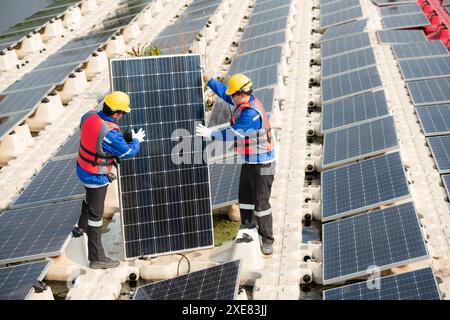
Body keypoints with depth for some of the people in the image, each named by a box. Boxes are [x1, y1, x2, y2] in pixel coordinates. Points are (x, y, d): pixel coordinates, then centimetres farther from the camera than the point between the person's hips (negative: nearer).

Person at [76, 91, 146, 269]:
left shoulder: (89, 116, -11)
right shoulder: (110, 134, -33)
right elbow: (127, 152, -17)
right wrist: (136, 141, 2)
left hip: (83, 168, 8)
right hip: (96, 176, -8)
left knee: (90, 198, 34)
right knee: (96, 214, 1)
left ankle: (83, 225, 60)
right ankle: (96, 258, 11)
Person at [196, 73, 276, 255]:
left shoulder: (251, 113, -28)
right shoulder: (245, 101, 2)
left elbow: (234, 134, -28)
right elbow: (223, 92, 18)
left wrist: (210, 134, -19)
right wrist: (208, 79, 16)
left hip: (262, 164, -10)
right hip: (249, 161, 10)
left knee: (261, 202, -5)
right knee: (245, 198, 17)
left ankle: (267, 240, 5)